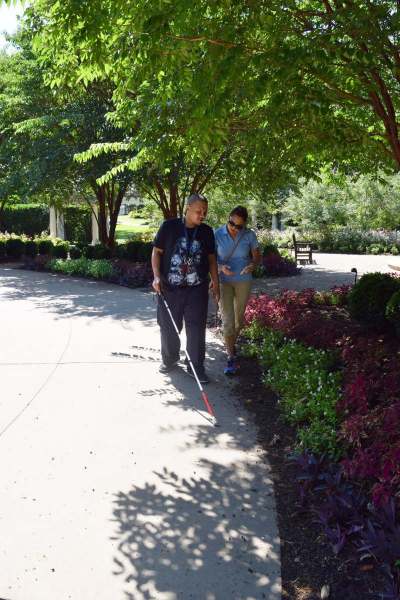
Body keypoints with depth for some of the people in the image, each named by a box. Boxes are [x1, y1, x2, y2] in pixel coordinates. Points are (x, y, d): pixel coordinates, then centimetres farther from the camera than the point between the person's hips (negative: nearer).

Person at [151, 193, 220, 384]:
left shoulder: (207, 232, 5)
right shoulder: (169, 226, -3)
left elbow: (211, 258, 13)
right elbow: (157, 252, 1)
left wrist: (215, 282, 9)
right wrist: (157, 276, -10)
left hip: (197, 289, 1)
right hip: (169, 288, -1)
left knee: (196, 328, 0)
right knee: (168, 326, 10)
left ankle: (196, 366, 11)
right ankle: (169, 359, 31)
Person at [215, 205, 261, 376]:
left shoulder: (249, 235, -6)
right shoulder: (217, 235, -9)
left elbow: (257, 256, 0)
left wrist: (253, 264, -24)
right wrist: (221, 267, -25)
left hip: (244, 281, 2)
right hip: (224, 282, -2)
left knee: (239, 318, 16)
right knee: (228, 320, -8)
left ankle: (231, 344, 42)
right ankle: (231, 357, 0)